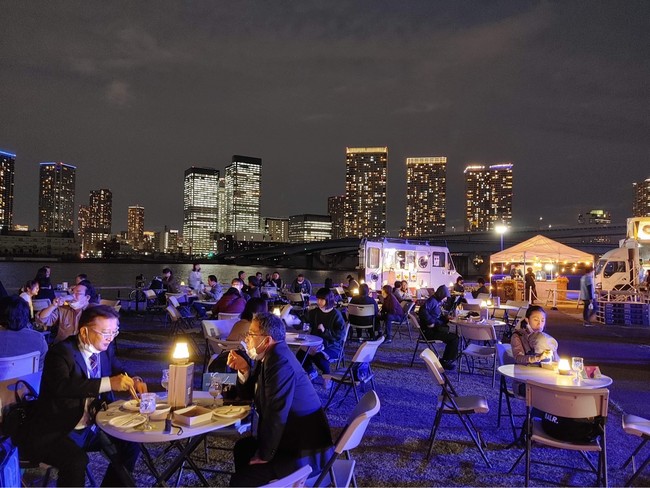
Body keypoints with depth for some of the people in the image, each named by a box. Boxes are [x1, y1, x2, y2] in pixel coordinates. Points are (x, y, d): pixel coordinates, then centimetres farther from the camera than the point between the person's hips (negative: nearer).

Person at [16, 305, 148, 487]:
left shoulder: (106, 349, 1)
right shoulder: (61, 352, -19)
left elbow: (118, 371, 17)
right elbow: (61, 385, -36)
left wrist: (132, 382, -7)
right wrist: (109, 383, -43)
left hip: (92, 427, 7)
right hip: (54, 432, -7)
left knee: (130, 445, 3)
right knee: (76, 460, -31)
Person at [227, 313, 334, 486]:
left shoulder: (280, 361, -25)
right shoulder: (269, 355, 6)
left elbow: (276, 414, -26)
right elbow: (248, 394, 14)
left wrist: (264, 455, -14)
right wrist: (244, 370, -3)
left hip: (305, 452, -10)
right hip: (294, 437, 10)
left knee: (240, 480, -8)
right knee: (242, 448, 22)